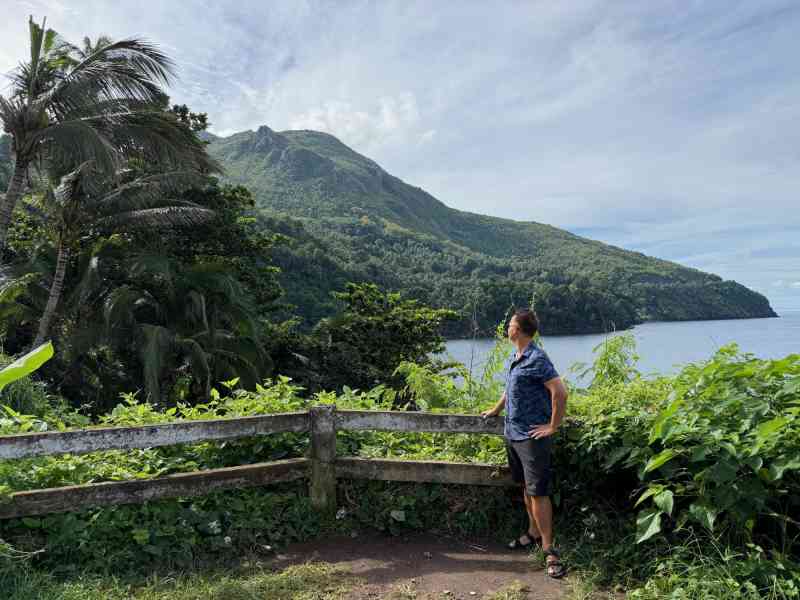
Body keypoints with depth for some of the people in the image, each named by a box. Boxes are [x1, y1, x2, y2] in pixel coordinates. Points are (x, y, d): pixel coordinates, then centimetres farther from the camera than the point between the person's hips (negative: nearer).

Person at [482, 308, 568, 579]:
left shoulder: (537, 359, -18)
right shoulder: (513, 357, 9)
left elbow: (560, 392, -23)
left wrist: (552, 427, -17)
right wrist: (495, 410, 33)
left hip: (532, 436, -8)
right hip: (512, 434, 9)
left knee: (538, 492, -4)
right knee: (526, 487, 18)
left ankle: (548, 548, 6)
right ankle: (533, 533, 32)